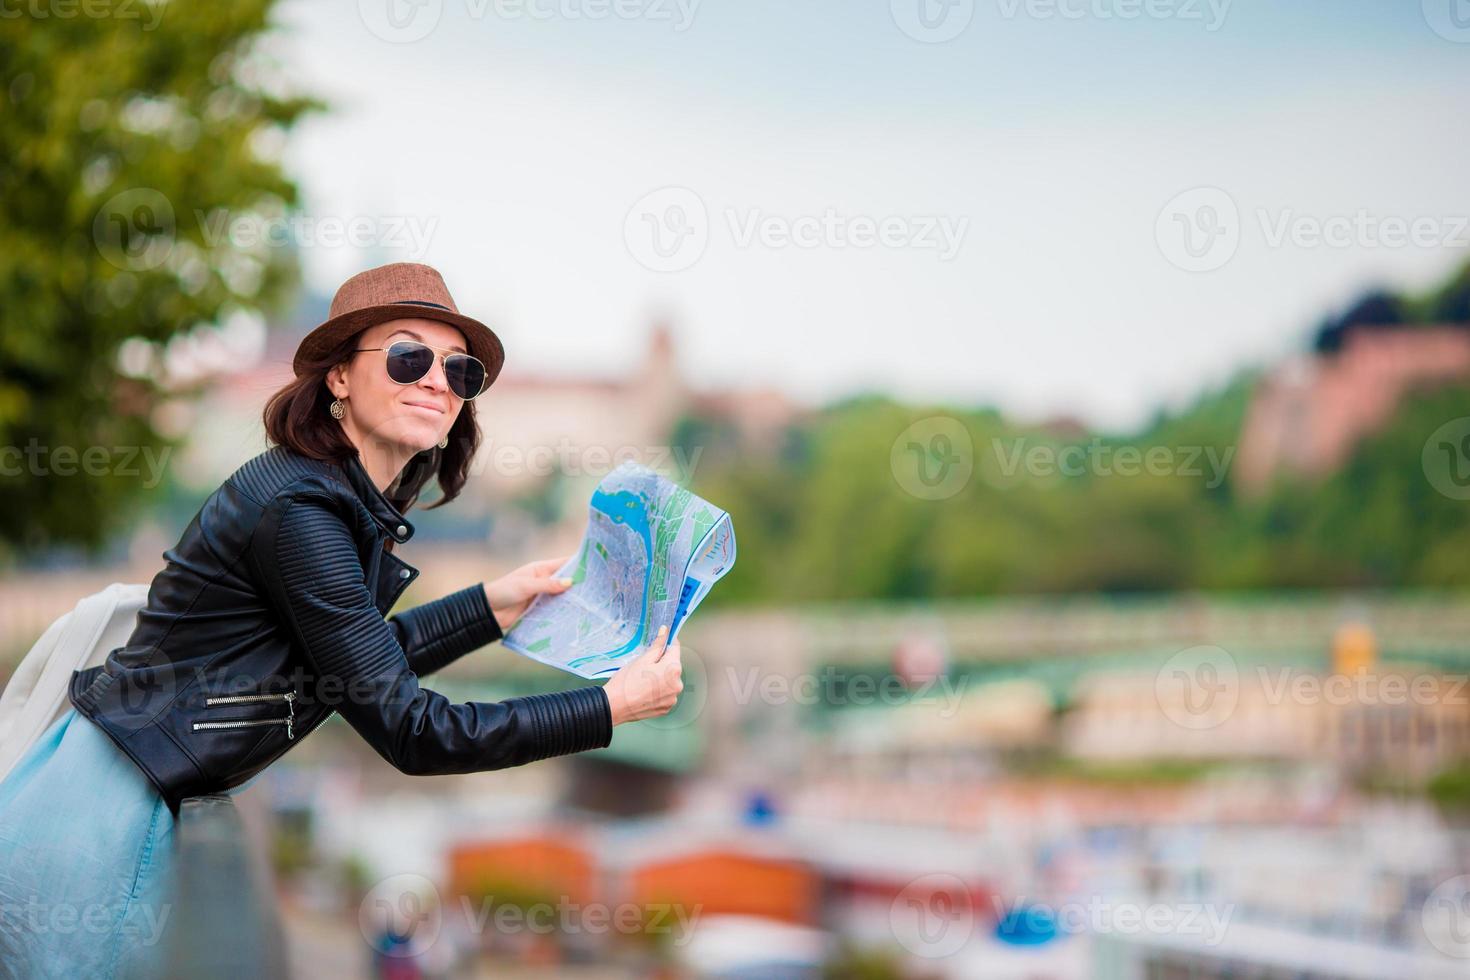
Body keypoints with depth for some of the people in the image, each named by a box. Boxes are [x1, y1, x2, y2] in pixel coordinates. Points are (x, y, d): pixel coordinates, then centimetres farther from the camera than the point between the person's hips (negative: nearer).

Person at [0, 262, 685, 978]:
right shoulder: (298, 511, -23)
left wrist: (494, 605, 12)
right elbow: (408, 731, -22)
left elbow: (362, 662, 18)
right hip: (97, 819, -10)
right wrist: (614, 706, -17)